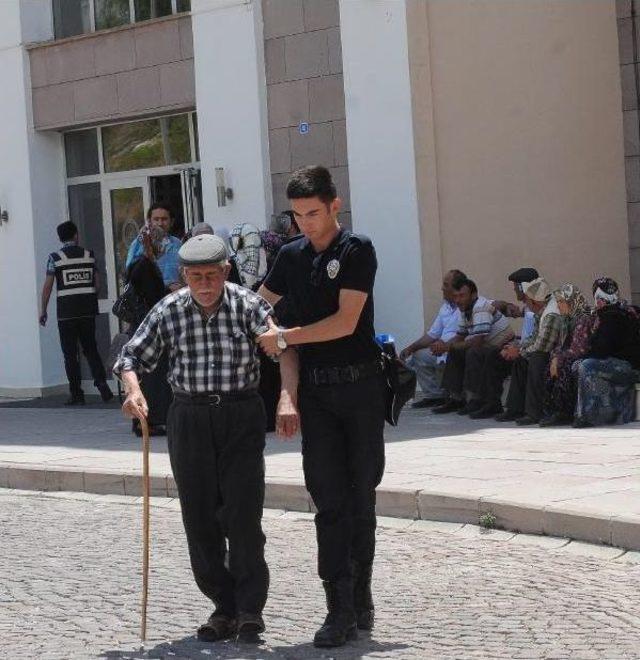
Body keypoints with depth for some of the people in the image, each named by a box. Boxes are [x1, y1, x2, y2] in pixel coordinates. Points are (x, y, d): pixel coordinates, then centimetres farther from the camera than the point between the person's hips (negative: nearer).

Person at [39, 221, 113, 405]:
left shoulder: (55, 258, -4)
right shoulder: (89, 255, 5)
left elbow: (47, 286, -6)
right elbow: (98, 283, 9)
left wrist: (43, 310, 1)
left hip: (66, 311, -3)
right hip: (88, 310, 3)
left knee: (70, 353, 3)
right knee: (91, 349, 13)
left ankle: (76, 393, 2)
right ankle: (101, 382, -6)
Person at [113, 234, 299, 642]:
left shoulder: (248, 305, -7)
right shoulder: (169, 311, 1)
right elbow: (133, 356, 8)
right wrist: (133, 391, -13)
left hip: (242, 415, -3)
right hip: (189, 420, 3)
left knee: (243, 513, -8)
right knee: (199, 517, 4)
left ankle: (251, 608, 3)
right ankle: (225, 607, 16)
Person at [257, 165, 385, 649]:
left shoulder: (357, 250, -6)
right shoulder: (292, 255, 10)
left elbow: (345, 322, -14)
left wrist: (285, 337, -10)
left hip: (360, 385, -3)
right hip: (315, 389, 3)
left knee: (361, 496, 5)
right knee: (329, 499, -3)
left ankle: (360, 597, 17)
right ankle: (342, 609, -4)